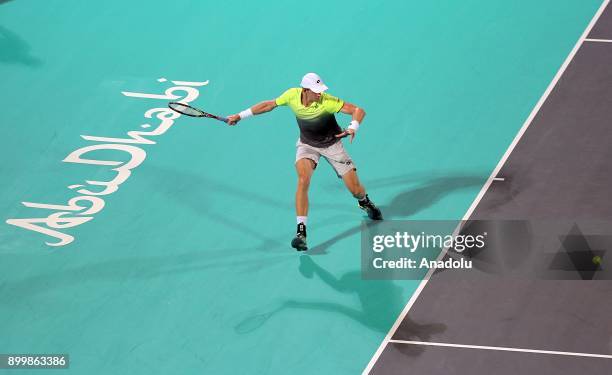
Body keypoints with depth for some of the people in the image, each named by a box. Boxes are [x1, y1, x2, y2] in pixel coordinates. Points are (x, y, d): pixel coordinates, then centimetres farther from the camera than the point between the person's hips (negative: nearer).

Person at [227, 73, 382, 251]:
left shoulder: (327, 101, -30)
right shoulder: (292, 95, -21)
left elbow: (358, 111, -30)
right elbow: (269, 105, -3)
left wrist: (353, 127, -51)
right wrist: (240, 116, 0)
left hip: (331, 144, -1)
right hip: (307, 144, 1)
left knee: (355, 189, 0)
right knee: (303, 179, -28)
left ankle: (365, 203, 41)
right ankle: (301, 232, -27)